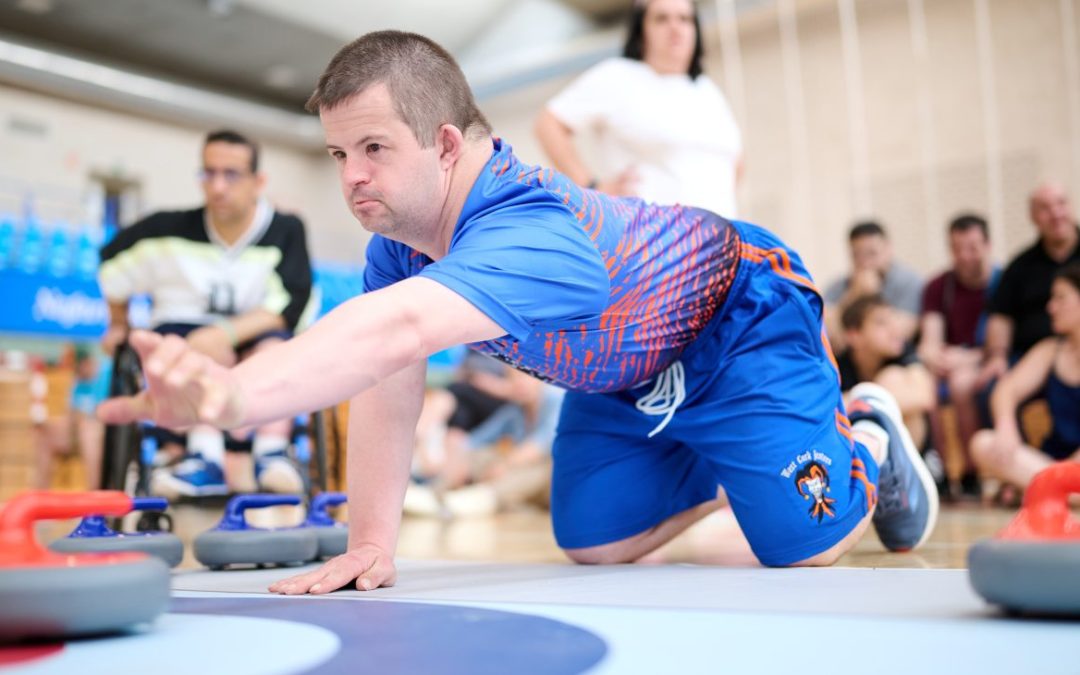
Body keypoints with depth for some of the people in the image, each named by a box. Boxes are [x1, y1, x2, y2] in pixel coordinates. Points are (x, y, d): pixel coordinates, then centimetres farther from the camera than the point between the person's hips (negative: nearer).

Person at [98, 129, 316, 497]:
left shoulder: (286, 232, -7)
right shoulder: (172, 229, -3)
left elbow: (292, 304, -18)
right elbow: (112, 263, 14)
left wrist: (227, 333, -31)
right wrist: (120, 325, 24)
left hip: (253, 350, -1)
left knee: (274, 342, -33)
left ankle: (272, 454, -42)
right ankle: (205, 457, -42)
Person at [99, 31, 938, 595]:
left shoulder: (525, 231, -44)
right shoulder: (400, 235, -16)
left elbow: (398, 329, -63)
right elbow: (390, 387, -16)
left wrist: (235, 391, -77)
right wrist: (371, 543, -24)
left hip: (737, 334, -7)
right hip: (620, 375, 7)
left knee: (805, 547, -8)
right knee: (596, 545, 4)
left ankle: (867, 440, 26)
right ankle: (717, 463, 30)